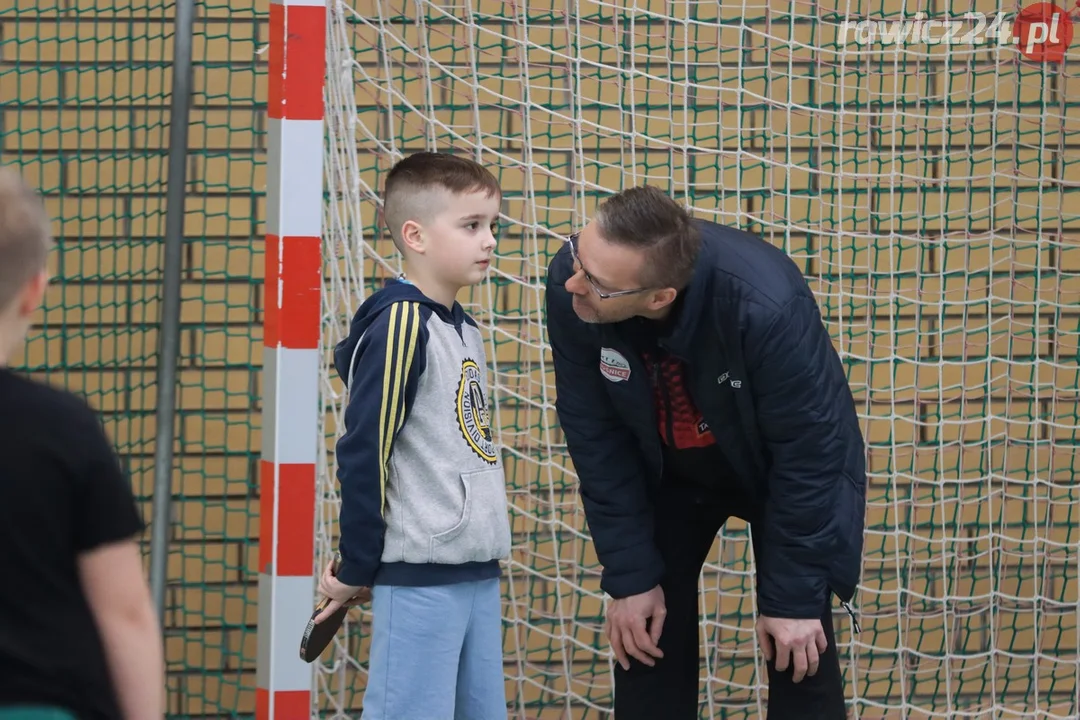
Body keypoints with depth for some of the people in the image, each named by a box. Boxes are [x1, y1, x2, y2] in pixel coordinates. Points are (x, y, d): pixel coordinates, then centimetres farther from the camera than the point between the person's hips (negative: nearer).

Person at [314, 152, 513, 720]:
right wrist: (357, 570, -9)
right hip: (419, 576, -9)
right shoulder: (400, 323, -14)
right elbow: (363, 453, -15)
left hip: (477, 571, 9)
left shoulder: (462, 328, 14)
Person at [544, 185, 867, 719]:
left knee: (798, 655, -6)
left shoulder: (766, 306, -41)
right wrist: (629, 575, -13)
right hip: (668, 473, 3)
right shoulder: (571, 285, -29)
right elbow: (596, 437, -15)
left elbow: (807, 454, -27)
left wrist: (792, 597, -20)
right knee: (645, 642, 0)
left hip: (779, 470, -3)